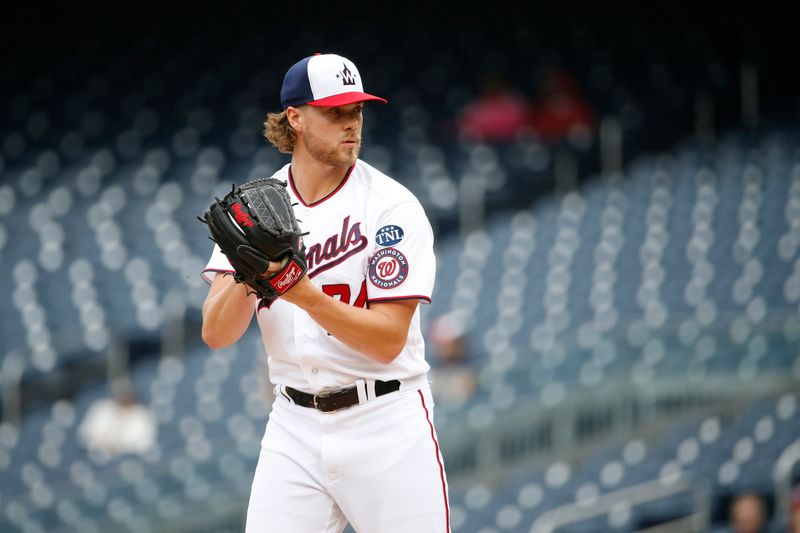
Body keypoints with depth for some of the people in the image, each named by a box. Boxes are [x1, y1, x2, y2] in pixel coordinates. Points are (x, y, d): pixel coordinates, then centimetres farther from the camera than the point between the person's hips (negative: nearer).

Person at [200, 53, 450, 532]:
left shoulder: (392, 205, -9)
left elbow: (388, 340, -16)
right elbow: (216, 334, -5)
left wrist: (306, 295, -30)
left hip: (388, 425, -3)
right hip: (295, 426, 3)